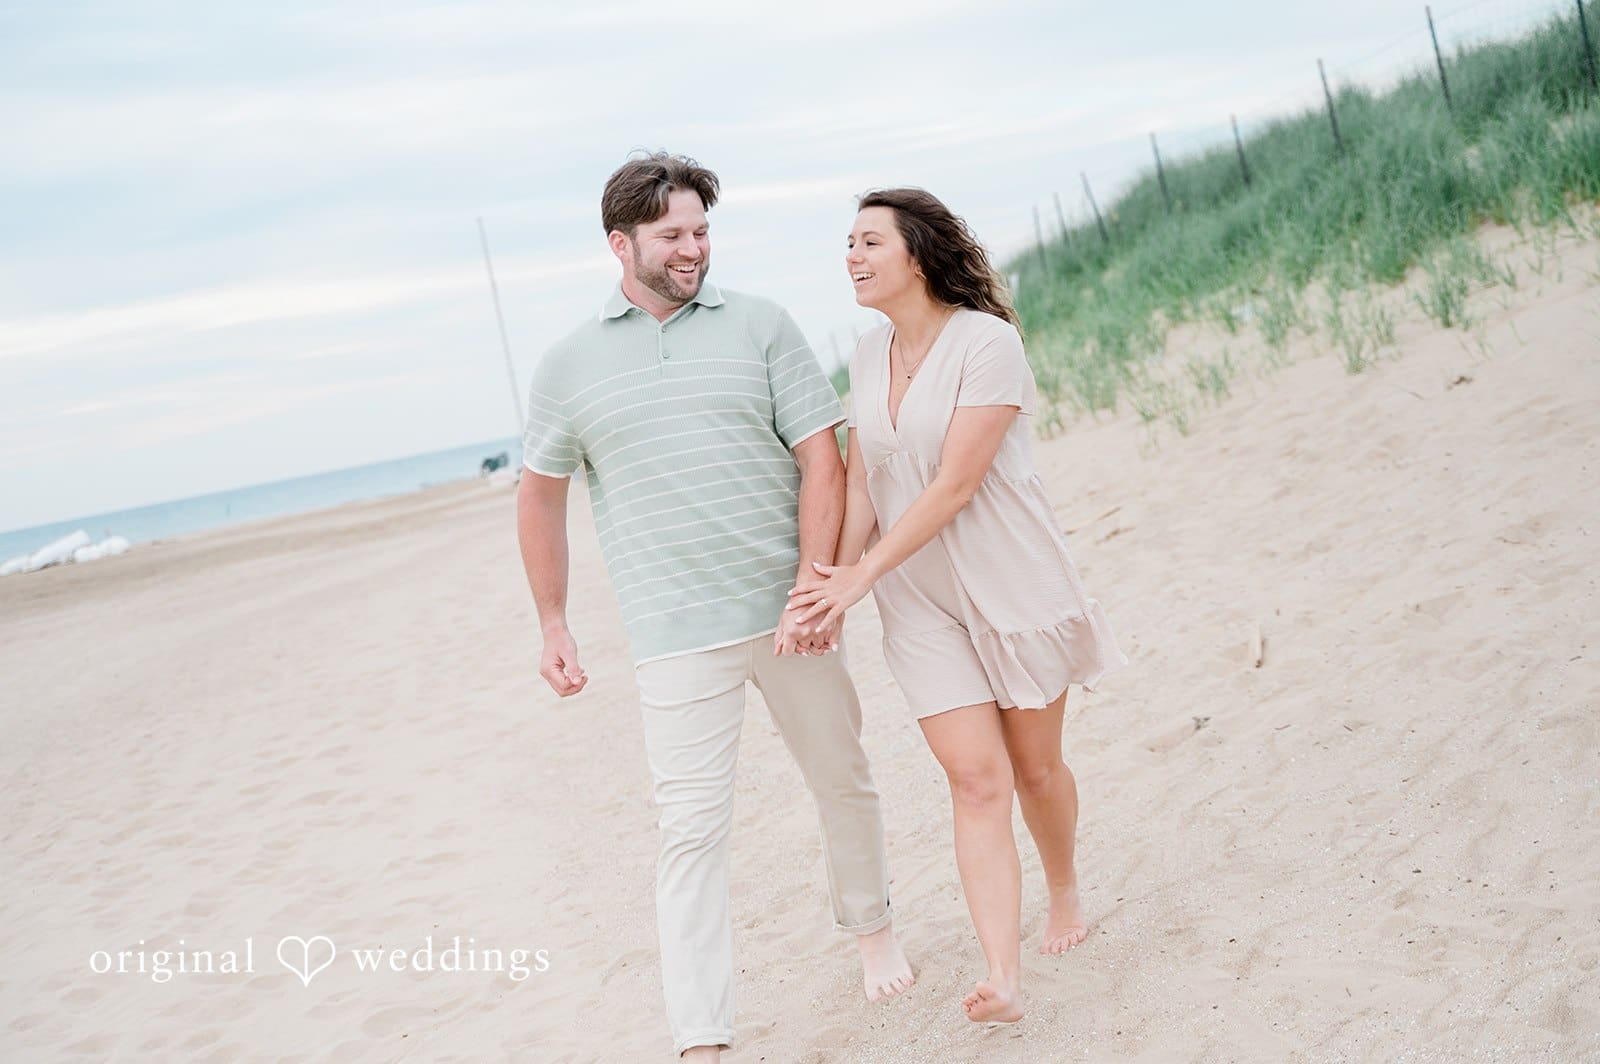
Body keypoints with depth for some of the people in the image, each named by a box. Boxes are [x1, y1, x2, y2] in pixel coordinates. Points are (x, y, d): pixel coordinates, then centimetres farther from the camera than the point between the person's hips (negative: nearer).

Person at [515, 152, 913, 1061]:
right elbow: (542, 497, 14)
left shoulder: (760, 326, 2)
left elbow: (821, 460, -3)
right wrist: (554, 626, 13)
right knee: (694, 829, -3)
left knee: (843, 780, 16)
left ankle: (873, 926, 42)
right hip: (676, 636, -1)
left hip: (787, 611, 1)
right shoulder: (568, 366, 5)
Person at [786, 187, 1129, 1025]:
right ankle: (1001, 979, -10)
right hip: (921, 607, 4)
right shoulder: (869, 355, 6)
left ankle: (1064, 890, 40)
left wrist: (861, 576, -17)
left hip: (1012, 585, -4)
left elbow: (954, 488, -20)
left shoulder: (987, 342, -16)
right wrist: (838, 584, -7)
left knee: (1035, 768, 11)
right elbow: (860, 482, 7)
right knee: (977, 781, -5)